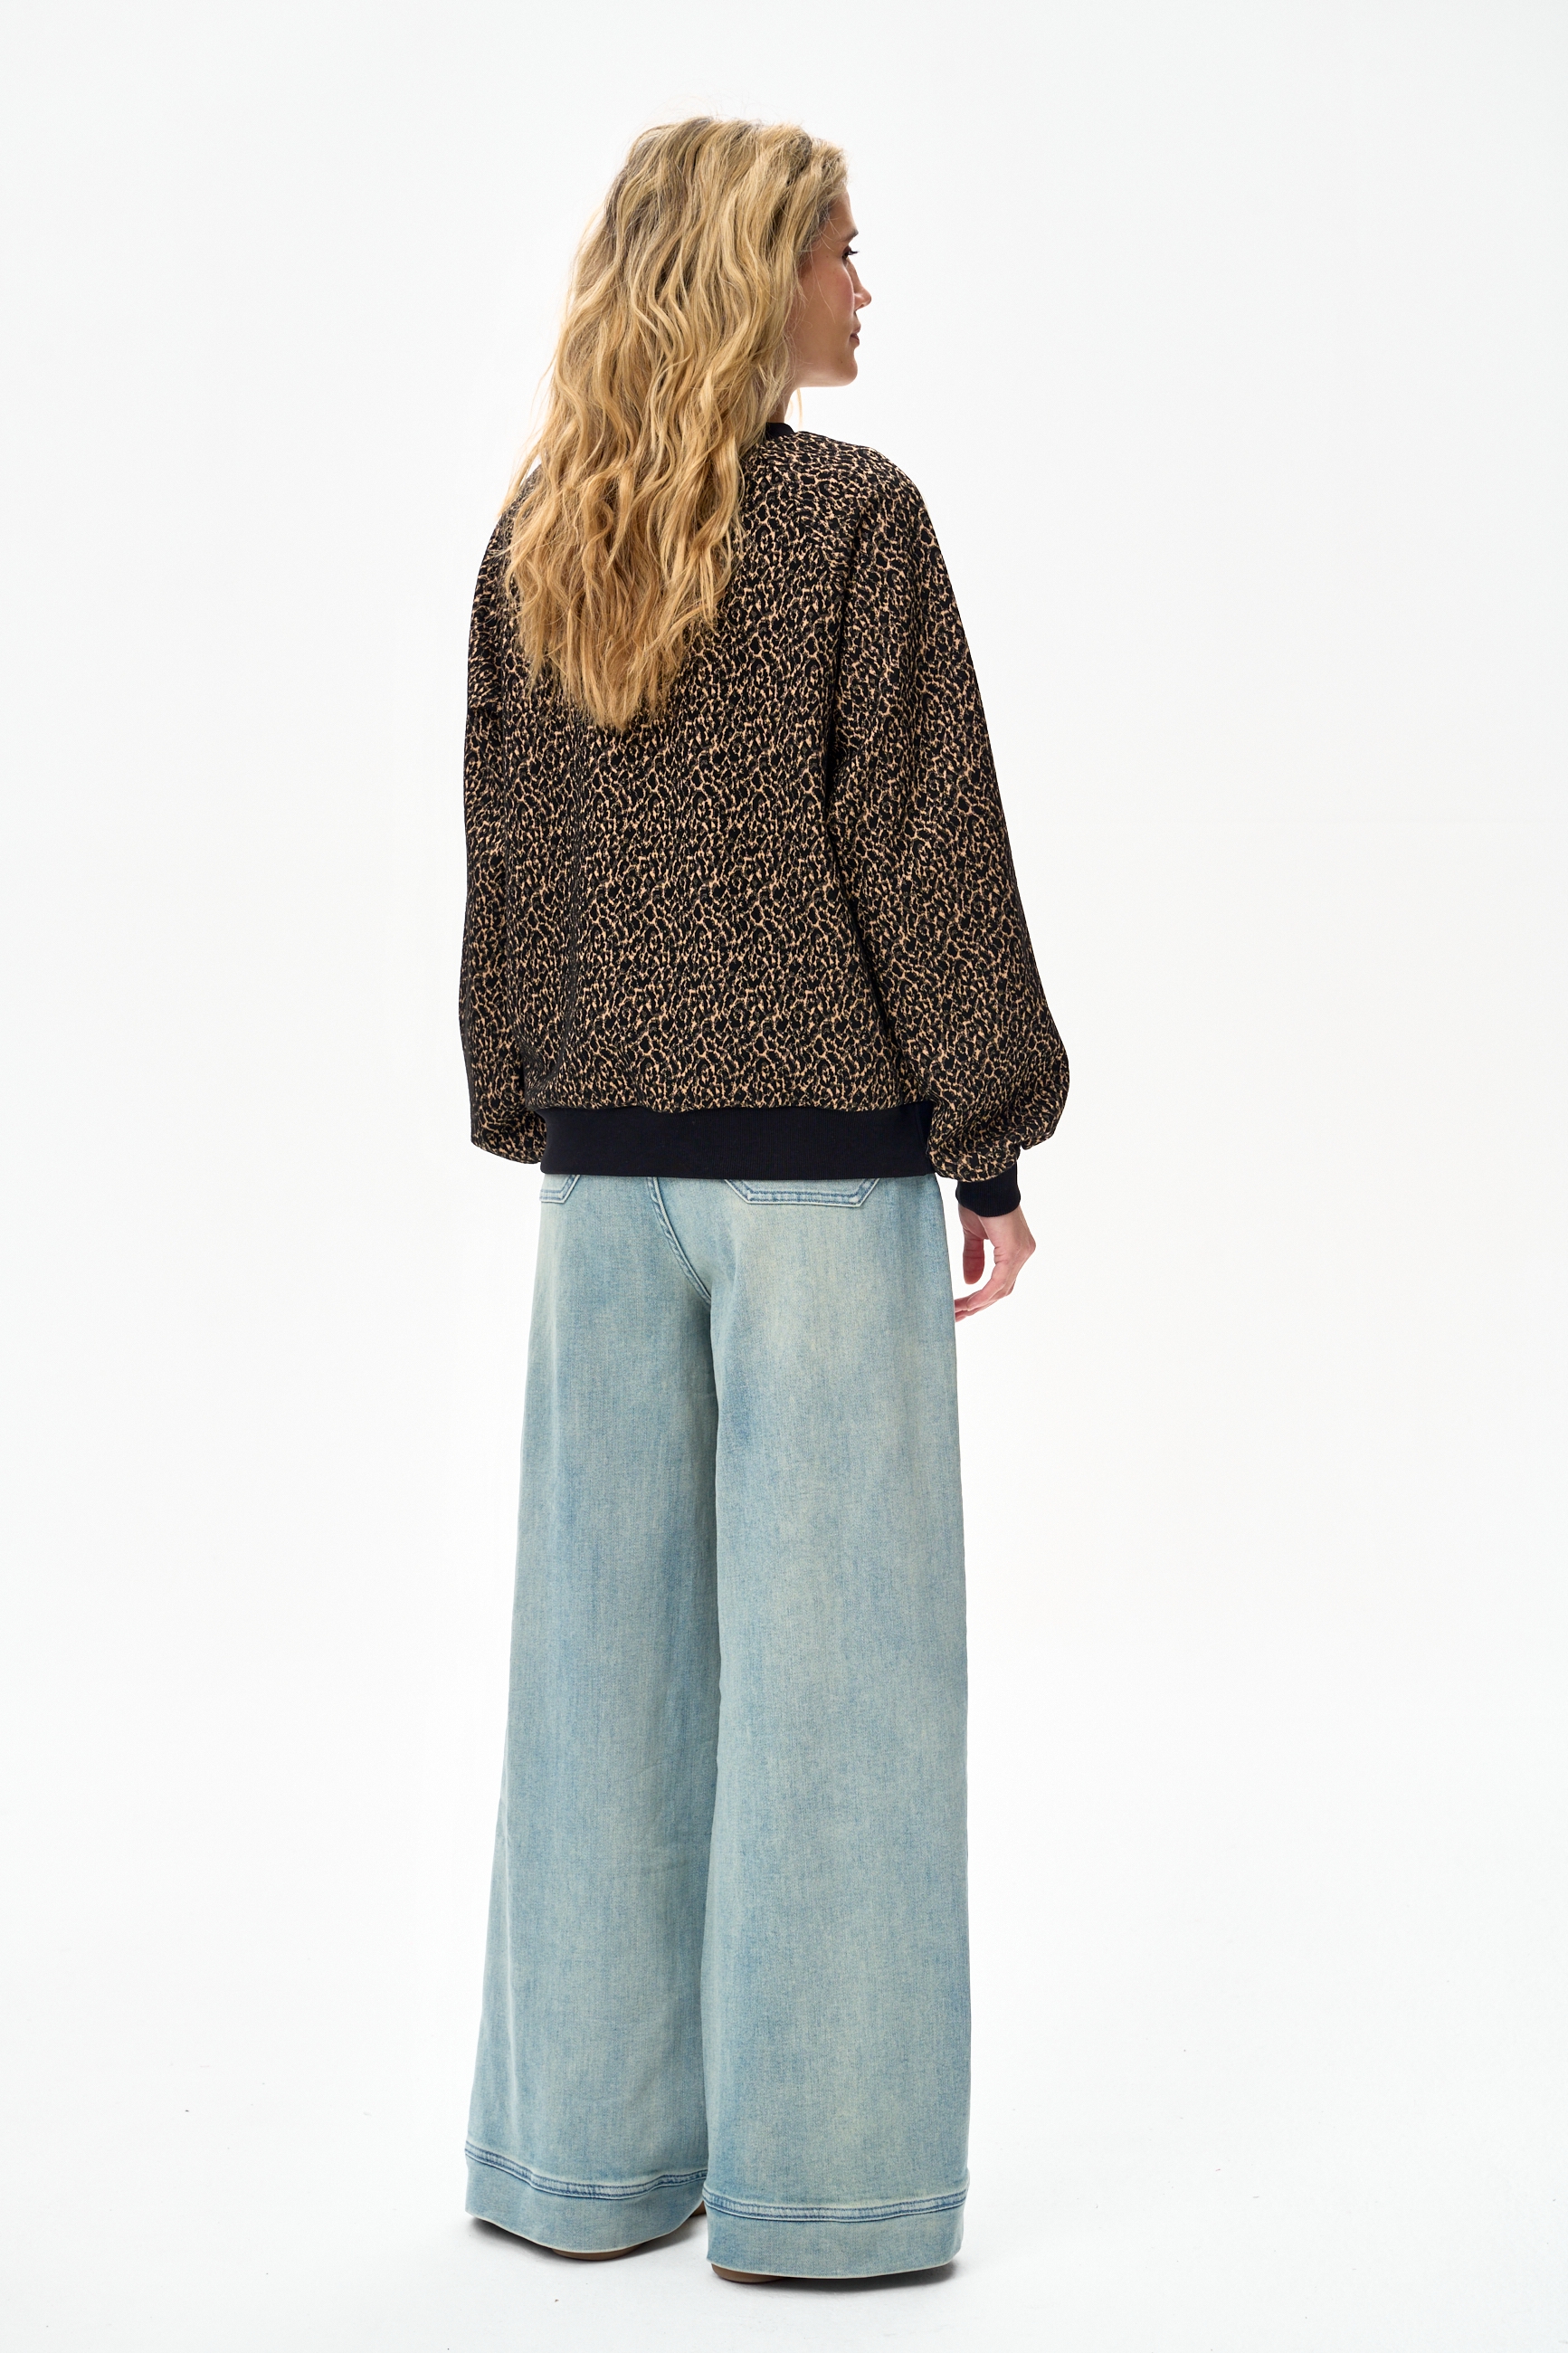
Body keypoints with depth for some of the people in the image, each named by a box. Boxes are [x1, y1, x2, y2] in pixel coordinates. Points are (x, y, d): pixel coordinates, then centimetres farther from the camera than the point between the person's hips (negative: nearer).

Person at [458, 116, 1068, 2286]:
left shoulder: (531, 547, 8)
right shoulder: (853, 518, -8)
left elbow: (503, 861, 11)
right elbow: (925, 849, -9)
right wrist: (990, 1143, -3)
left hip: (607, 1155, 6)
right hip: (826, 1149, -5)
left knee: (605, 1635, 11)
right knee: (826, 1640, 2)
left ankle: (588, 2147, 21)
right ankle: (816, 2171, 11)